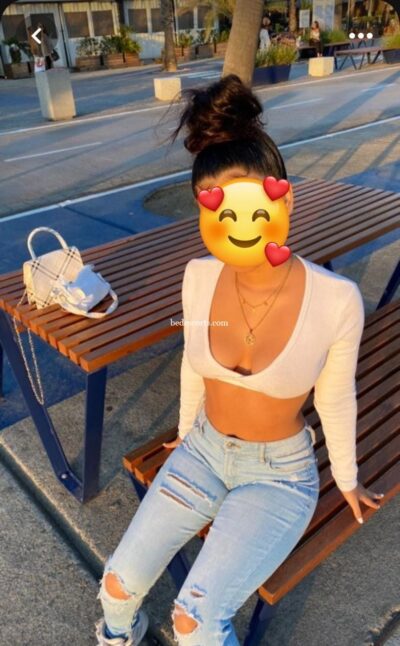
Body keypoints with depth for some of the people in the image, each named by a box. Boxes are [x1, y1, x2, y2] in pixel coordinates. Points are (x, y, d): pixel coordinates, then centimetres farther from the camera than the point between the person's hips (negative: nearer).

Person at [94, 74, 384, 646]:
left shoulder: (336, 300, -25)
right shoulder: (199, 278, -16)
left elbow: (335, 400, -8)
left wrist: (346, 480, 7)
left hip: (280, 475, -3)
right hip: (203, 452, 3)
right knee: (118, 585, 2)